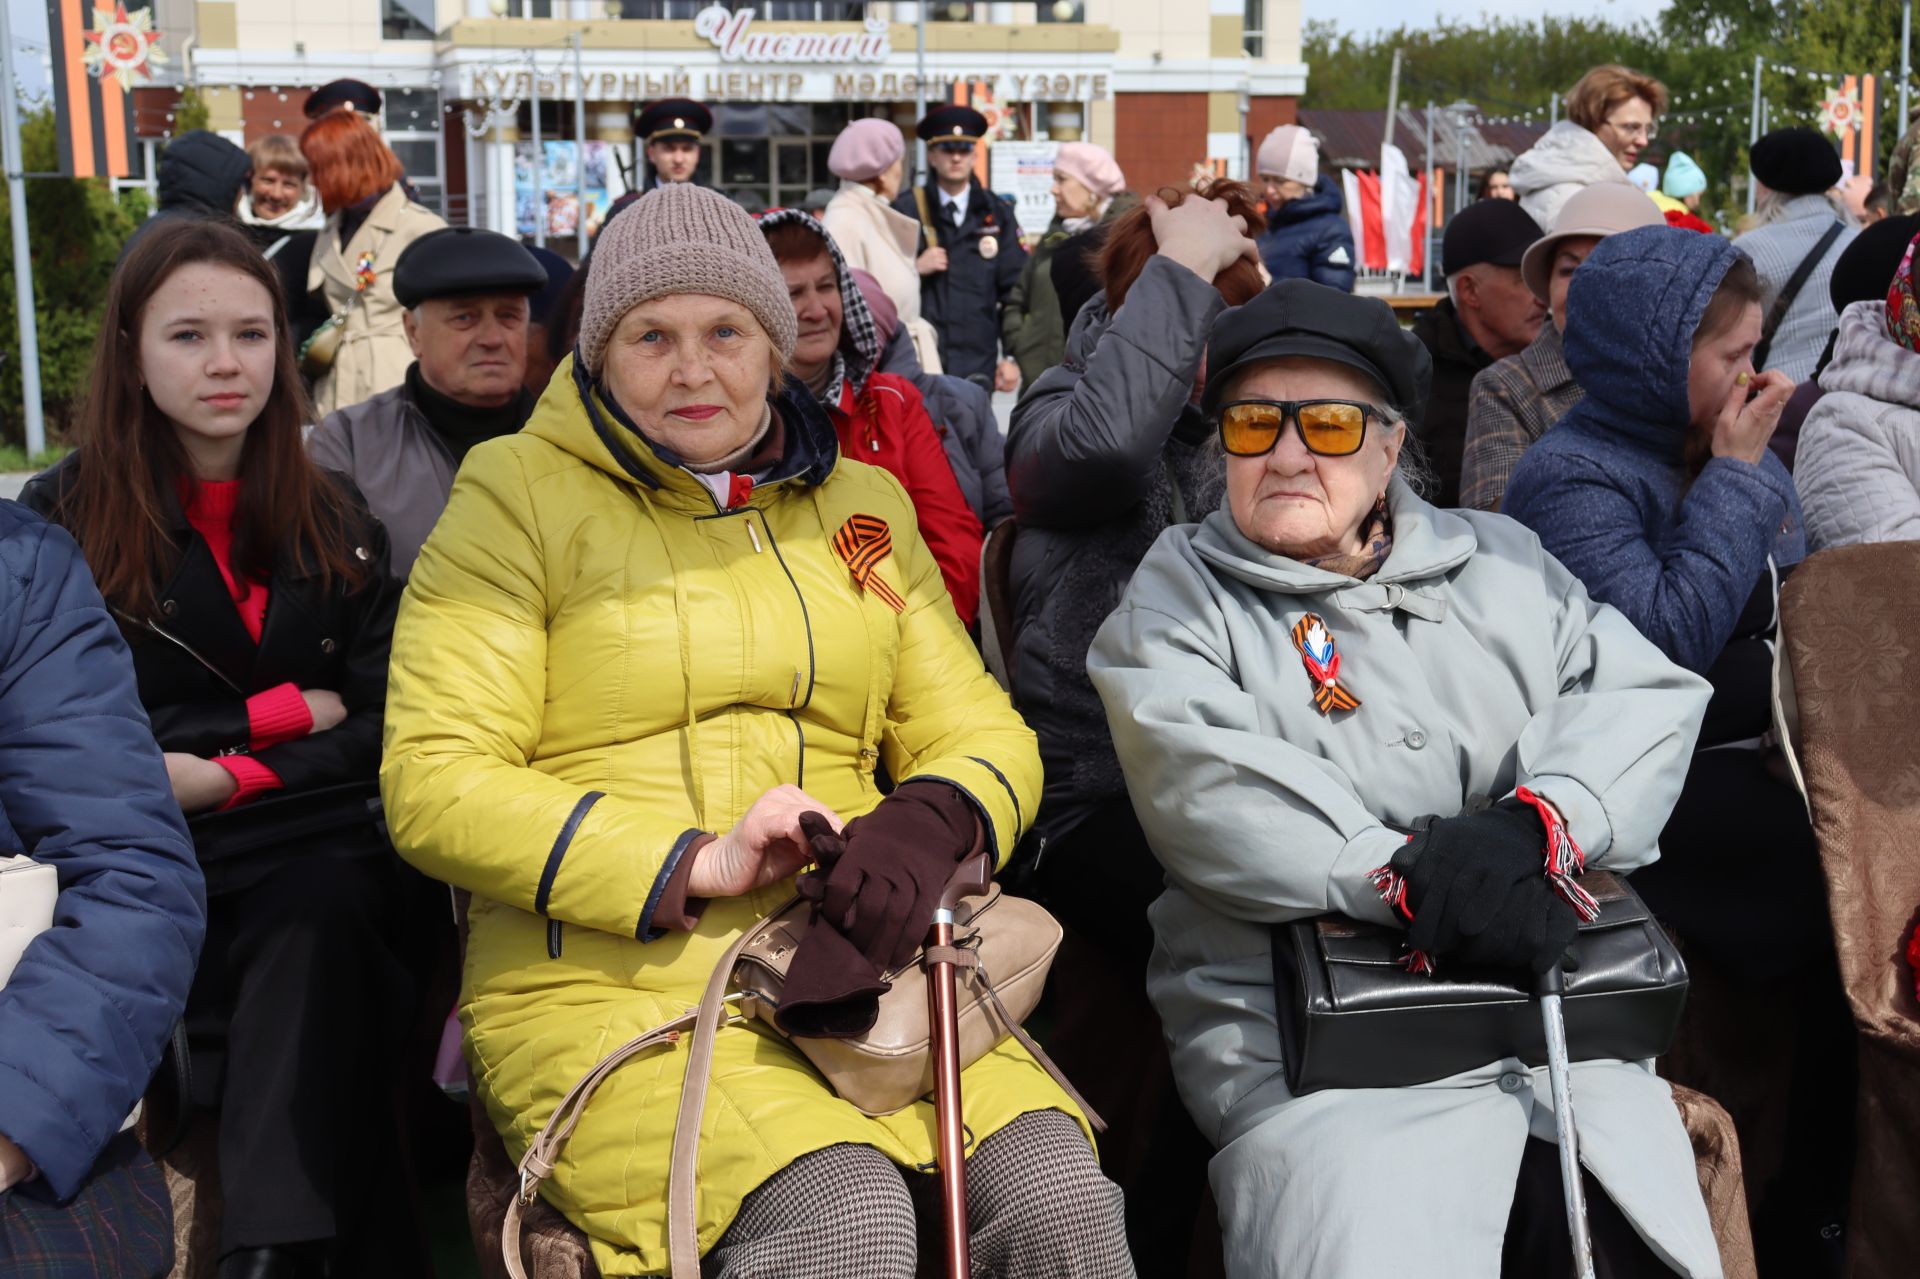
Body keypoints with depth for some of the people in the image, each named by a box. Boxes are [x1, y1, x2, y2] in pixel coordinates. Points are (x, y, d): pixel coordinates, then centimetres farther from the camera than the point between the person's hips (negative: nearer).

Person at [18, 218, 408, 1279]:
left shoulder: (334, 523, 15)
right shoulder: (60, 518, 6)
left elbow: (380, 724, 8)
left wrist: (227, 778, -8)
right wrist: (280, 713, -3)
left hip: (307, 845, 2)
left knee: (319, 921, -35)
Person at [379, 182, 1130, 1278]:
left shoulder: (862, 501, 19)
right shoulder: (520, 495, 6)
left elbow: (981, 733, 17)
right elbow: (434, 785, -3)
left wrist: (927, 826, -8)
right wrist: (693, 865, -15)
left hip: (848, 973, 4)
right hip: (608, 986, -3)